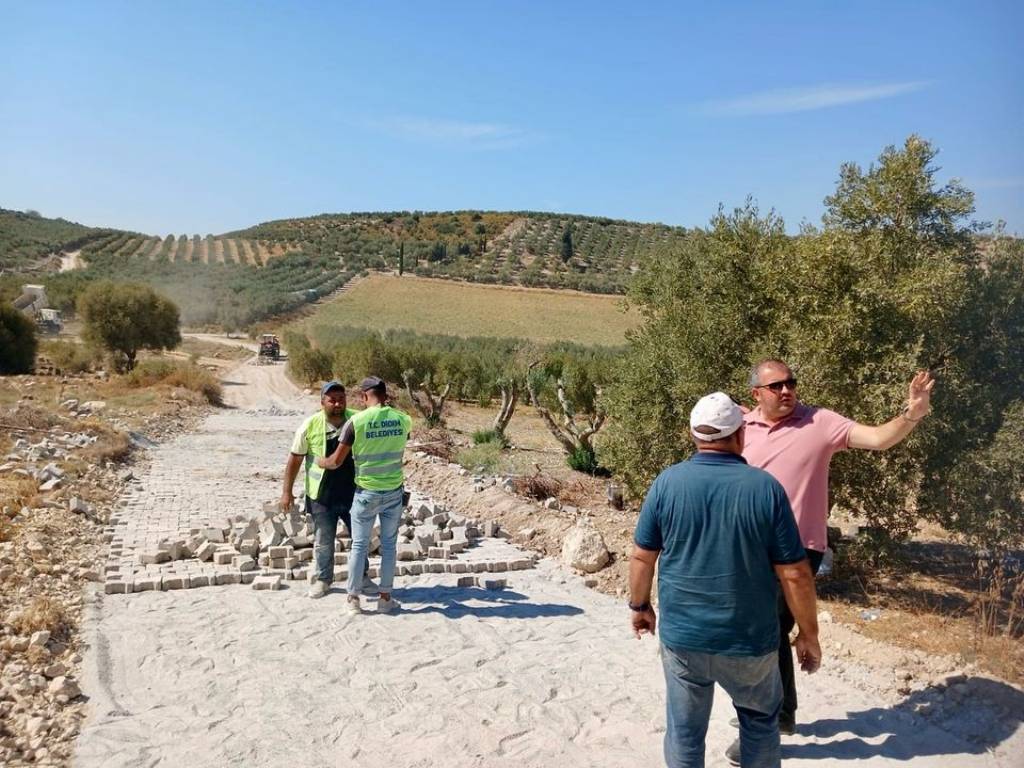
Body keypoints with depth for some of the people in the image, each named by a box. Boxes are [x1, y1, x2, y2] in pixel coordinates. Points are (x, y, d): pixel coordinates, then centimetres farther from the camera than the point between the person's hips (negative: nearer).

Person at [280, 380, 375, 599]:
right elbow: (295, 459, -3)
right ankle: (322, 579, 33)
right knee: (323, 542, 12)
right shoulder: (310, 426, -11)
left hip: (354, 493, 1)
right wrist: (287, 491, -3)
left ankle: (362, 577, 32)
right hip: (322, 497, -1)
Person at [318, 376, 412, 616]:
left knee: (359, 546, 11)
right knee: (389, 545, 13)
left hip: (366, 492, -2)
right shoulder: (403, 419, -5)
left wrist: (319, 462, 14)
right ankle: (385, 598, 19)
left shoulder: (356, 421, -13)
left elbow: (335, 461, -7)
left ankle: (354, 598, 18)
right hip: (394, 491, 2)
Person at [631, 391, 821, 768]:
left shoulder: (667, 482, -10)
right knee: (761, 721, 25)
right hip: (750, 640, 0)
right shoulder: (766, 487, -13)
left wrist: (639, 605, 14)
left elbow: (642, 557, -3)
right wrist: (809, 634, 4)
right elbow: (795, 574, -9)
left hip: (682, 636, 1)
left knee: (685, 732, 16)